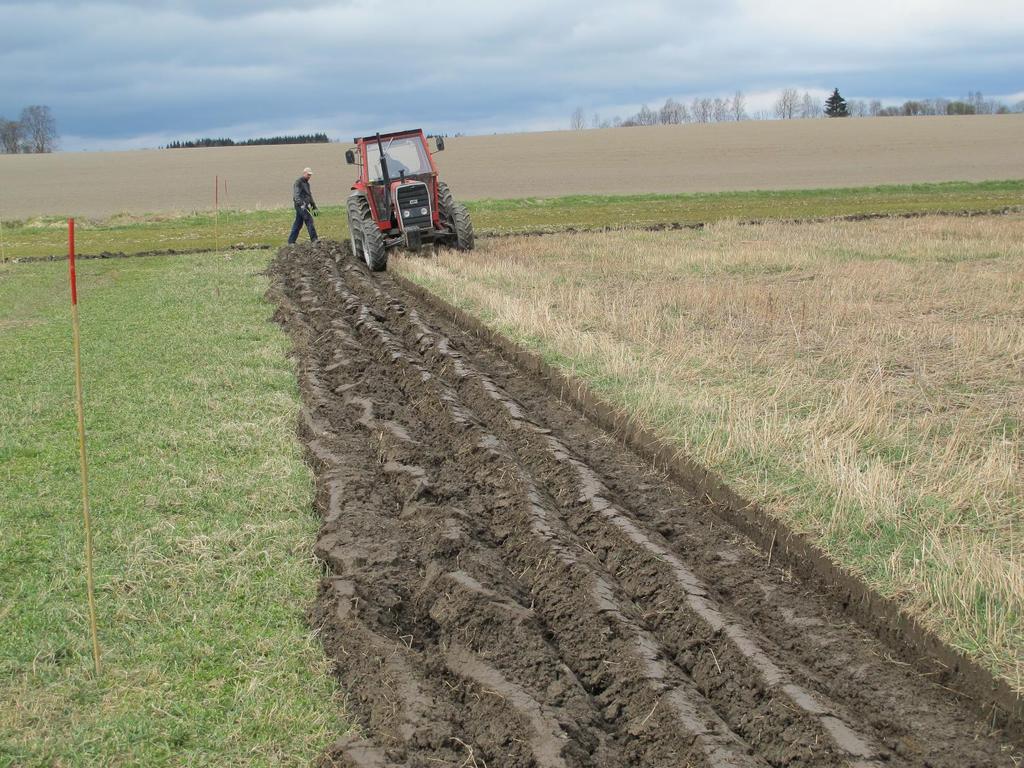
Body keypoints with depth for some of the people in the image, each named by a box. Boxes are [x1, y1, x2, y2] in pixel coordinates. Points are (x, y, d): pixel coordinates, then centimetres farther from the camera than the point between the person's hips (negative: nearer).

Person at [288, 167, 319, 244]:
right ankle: (314, 239, -13)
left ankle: (291, 241, 9)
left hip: (305, 205, 9)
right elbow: (296, 194, -19)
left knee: (298, 224, 8)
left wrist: (314, 206, 31)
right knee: (309, 221, -13)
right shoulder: (298, 182, -7)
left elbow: (309, 196, 31)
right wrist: (301, 203, -31)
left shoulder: (307, 183, 23)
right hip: (300, 205, -9)